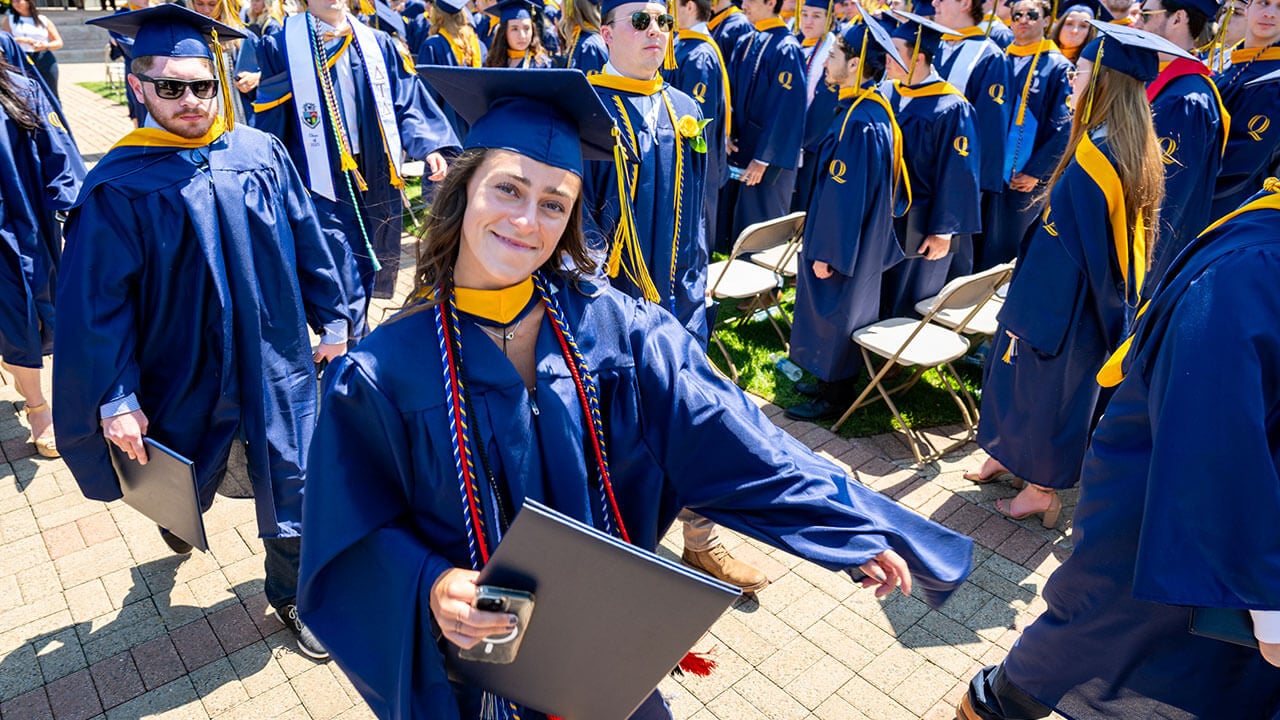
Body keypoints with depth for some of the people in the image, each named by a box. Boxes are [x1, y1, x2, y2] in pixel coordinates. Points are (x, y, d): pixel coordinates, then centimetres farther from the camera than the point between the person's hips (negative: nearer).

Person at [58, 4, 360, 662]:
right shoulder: (118, 188, -12)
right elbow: (97, 303, -10)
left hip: (274, 361, 1)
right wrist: (115, 398, -12)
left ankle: (290, 593, 32)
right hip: (184, 375, -1)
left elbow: (306, 241, 2)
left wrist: (332, 319, 4)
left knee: (290, 485, 8)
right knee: (191, 483, 23)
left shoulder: (261, 153, -5)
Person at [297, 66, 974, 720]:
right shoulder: (382, 374, -17)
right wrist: (429, 590, -29)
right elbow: (354, 541, -10)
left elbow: (728, 438, -13)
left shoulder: (610, 326, -14)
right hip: (471, 658, -1)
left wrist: (857, 525, -14)